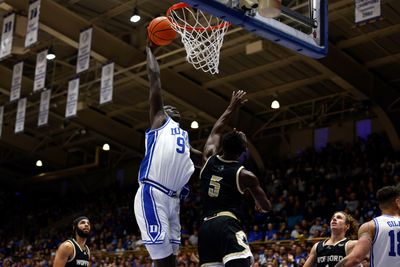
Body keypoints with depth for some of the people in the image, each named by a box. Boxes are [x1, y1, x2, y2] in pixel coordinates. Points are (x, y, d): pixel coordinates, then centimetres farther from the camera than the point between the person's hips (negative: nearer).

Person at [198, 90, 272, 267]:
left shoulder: (209, 159, 11)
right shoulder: (245, 175, 1)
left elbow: (215, 131, 32)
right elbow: (266, 206, 12)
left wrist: (231, 108, 40)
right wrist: (259, 203, 37)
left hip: (205, 228, 6)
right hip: (228, 226, -5)